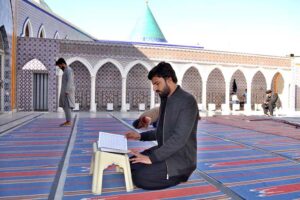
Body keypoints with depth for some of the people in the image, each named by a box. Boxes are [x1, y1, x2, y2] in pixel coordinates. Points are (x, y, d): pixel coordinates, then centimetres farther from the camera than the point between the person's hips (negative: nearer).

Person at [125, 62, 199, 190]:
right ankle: (165, 171, 10)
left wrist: (152, 158, -25)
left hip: (180, 159, -8)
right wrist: (141, 136, 5)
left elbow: (179, 138, -26)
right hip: (165, 151, 9)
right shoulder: (165, 100, 10)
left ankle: (179, 175, 0)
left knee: (140, 177, -21)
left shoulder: (187, 101, -19)